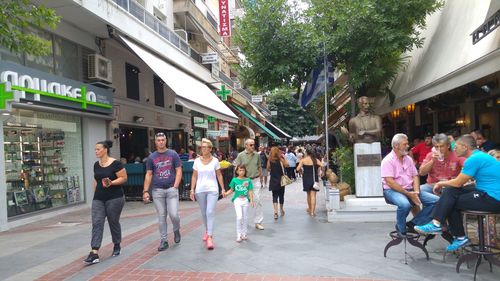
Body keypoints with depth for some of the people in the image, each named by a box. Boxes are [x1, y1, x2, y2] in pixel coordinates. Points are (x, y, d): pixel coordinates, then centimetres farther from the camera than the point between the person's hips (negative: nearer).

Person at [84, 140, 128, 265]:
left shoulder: (116, 164, -11)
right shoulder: (96, 164, 9)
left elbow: (124, 178, -11)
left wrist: (111, 183, -24)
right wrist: (95, 192, 13)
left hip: (114, 198, -5)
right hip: (98, 199, 5)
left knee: (113, 222, 8)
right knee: (96, 223, -6)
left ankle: (117, 246, 31)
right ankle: (94, 254, -10)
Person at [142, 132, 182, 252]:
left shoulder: (173, 154, 3)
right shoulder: (151, 157, 8)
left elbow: (179, 171, 1)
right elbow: (148, 175, 8)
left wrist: (175, 186, -10)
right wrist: (146, 191, 1)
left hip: (171, 189, -1)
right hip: (157, 190, 2)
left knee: (174, 214, -9)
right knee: (161, 217, 5)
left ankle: (176, 230, 22)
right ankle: (163, 241, 15)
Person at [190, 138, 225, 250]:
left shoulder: (215, 160, -1)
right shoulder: (197, 161, 3)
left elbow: (219, 175, 5)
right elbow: (194, 176, 6)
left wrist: (223, 189, 4)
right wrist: (192, 190, -1)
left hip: (212, 189, -2)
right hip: (200, 190, 2)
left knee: (210, 212, -13)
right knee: (204, 213, 13)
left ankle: (210, 237, -13)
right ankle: (207, 231, 35)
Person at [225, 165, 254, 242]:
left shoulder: (248, 180, 2)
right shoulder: (234, 180, 1)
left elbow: (250, 192, 2)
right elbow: (231, 190, 7)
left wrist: (251, 201, -5)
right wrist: (226, 193, -12)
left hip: (245, 200, 2)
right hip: (237, 200, -2)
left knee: (245, 218, 9)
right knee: (239, 217, -14)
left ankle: (244, 234, 24)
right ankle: (238, 235, -5)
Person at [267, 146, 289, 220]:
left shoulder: (270, 160, -4)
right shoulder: (281, 160, -10)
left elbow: (268, 169, 3)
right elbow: (287, 165, 0)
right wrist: (284, 158, 2)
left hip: (273, 181, 1)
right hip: (281, 181, -1)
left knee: (274, 196, 2)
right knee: (281, 196, 15)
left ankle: (275, 212, -13)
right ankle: (281, 210, 32)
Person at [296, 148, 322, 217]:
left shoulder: (303, 160, -6)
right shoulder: (316, 160, -4)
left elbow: (298, 169, -14)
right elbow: (322, 166, -16)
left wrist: (302, 171, 7)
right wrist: (318, 173, 0)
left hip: (306, 178, 1)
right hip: (314, 178, -1)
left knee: (308, 194, 18)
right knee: (313, 195, -1)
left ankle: (310, 209, 32)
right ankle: (312, 211, -6)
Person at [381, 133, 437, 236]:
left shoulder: (408, 159, 14)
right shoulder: (388, 160, -8)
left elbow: (415, 176, 10)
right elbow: (390, 182, -16)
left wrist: (416, 192, -9)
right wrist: (408, 194, -18)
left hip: (410, 190, 7)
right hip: (392, 191, -7)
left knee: (435, 200, -10)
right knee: (405, 204, -38)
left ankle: (414, 223, -6)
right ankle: (401, 230, -10)